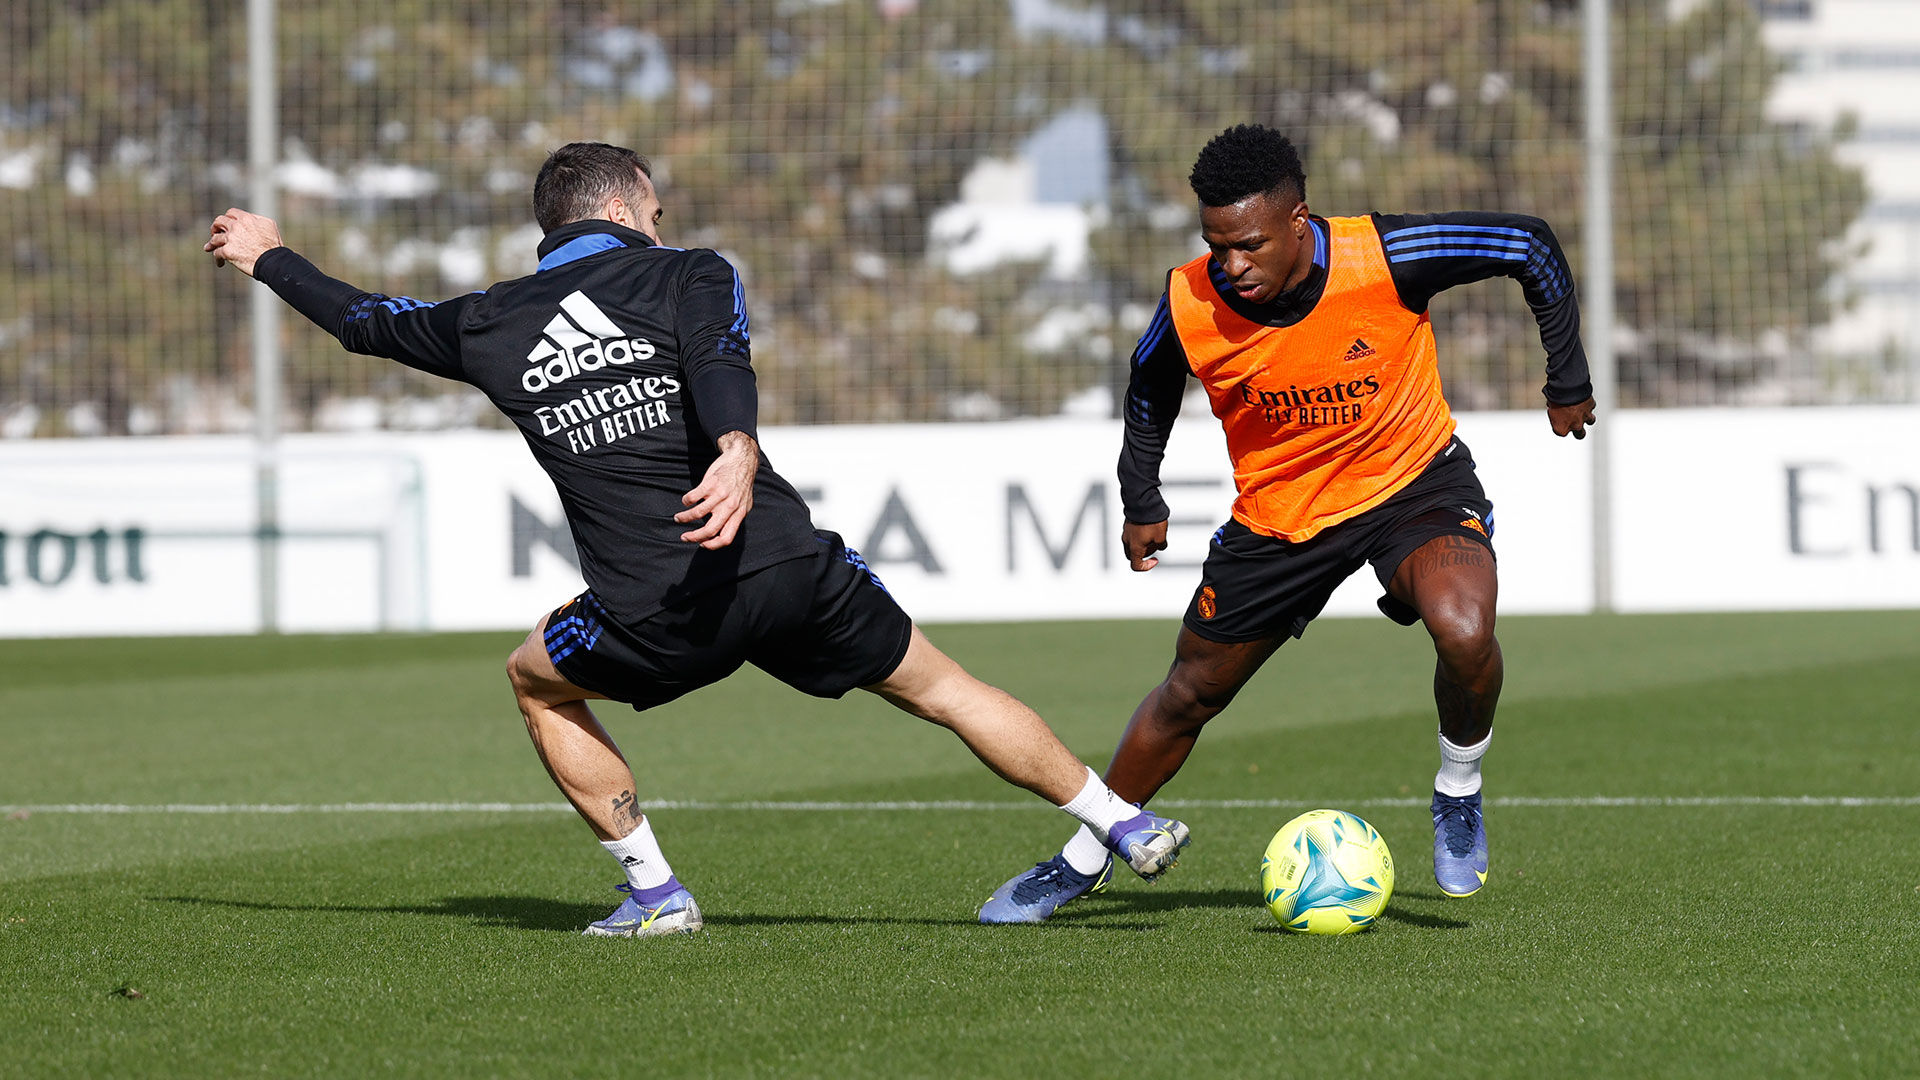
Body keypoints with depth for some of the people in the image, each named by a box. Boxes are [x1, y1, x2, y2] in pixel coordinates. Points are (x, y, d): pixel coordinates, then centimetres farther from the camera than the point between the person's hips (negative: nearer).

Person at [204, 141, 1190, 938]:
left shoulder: (488, 325, 14)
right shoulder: (687, 275, 8)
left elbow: (362, 321, 29)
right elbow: (719, 360, -15)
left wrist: (269, 258, 49)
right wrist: (738, 450, -36)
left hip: (660, 618, 0)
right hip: (792, 569, 0)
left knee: (537, 682, 30)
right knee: (941, 687, 17)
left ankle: (653, 891, 22)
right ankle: (1125, 826, 17)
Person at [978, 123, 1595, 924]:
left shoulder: (1387, 258, -29)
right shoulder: (1191, 305, -22)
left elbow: (1531, 245, -13)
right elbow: (1150, 384, 4)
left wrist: (1567, 384, -4)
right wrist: (1141, 503, 9)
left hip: (1412, 477, -2)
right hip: (1277, 514, 2)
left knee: (1463, 632, -31)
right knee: (1191, 692, 11)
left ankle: (1458, 797, -2)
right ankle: (1082, 861, 33)